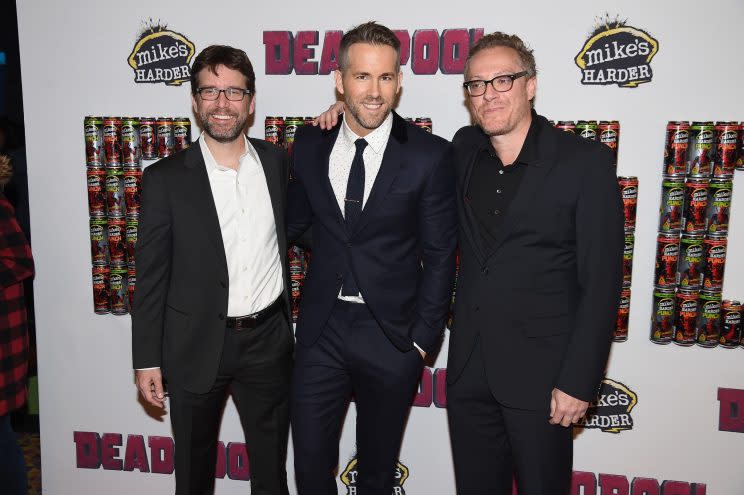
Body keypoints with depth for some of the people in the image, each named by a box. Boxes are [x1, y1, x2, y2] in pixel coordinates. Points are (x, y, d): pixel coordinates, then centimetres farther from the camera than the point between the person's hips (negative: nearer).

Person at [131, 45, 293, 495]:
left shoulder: (277, 161, 0)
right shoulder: (165, 178, -8)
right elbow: (151, 275, -4)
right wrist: (147, 359, -4)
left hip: (268, 340, 2)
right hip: (196, 345, -1)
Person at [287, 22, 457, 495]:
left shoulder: (430, 155, -9)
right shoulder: (310, 144, 1)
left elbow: (439, 255, -6)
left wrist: (423, 338, -6)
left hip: (391, 336, -2)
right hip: (321, 331, 2)